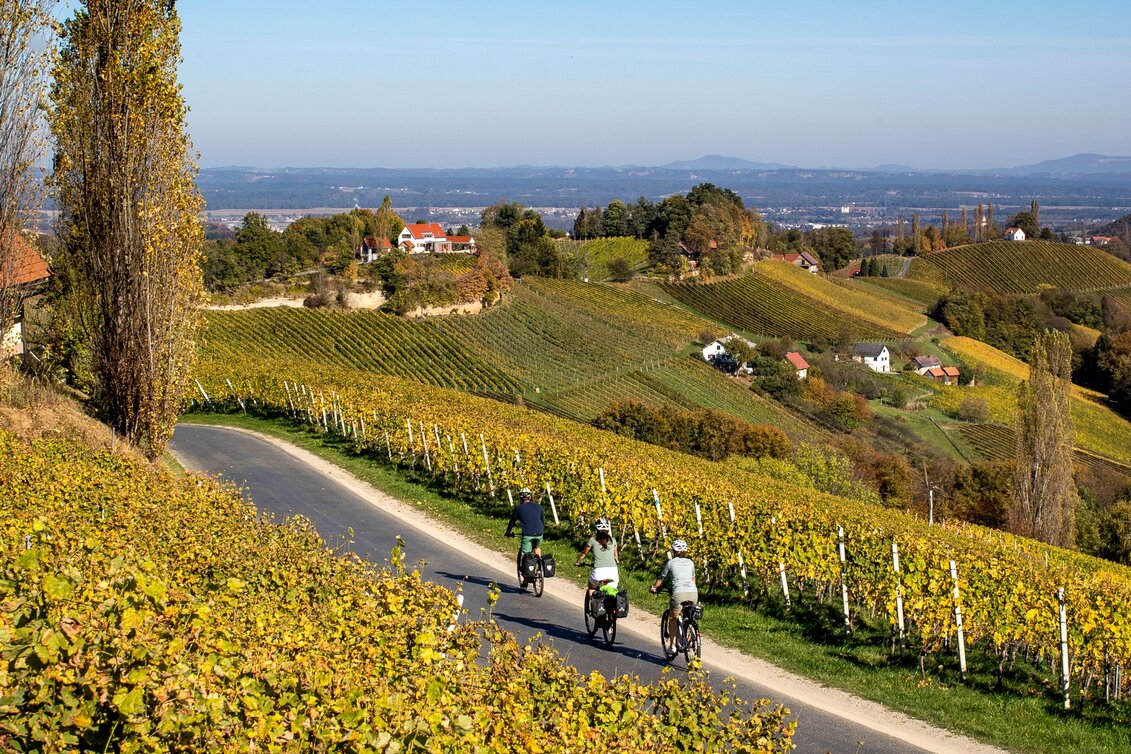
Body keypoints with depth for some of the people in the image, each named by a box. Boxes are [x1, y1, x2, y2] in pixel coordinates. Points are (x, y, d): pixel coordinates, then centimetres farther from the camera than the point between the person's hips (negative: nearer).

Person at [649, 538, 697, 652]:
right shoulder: (690, 562, 21)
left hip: (679, 593, -3)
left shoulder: (670, 563, 11)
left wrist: (654, 588, 39)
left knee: (673, 618, 14)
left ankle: (672, 645, 12)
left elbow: (661, 579, 21)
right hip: (693, 593, 3)